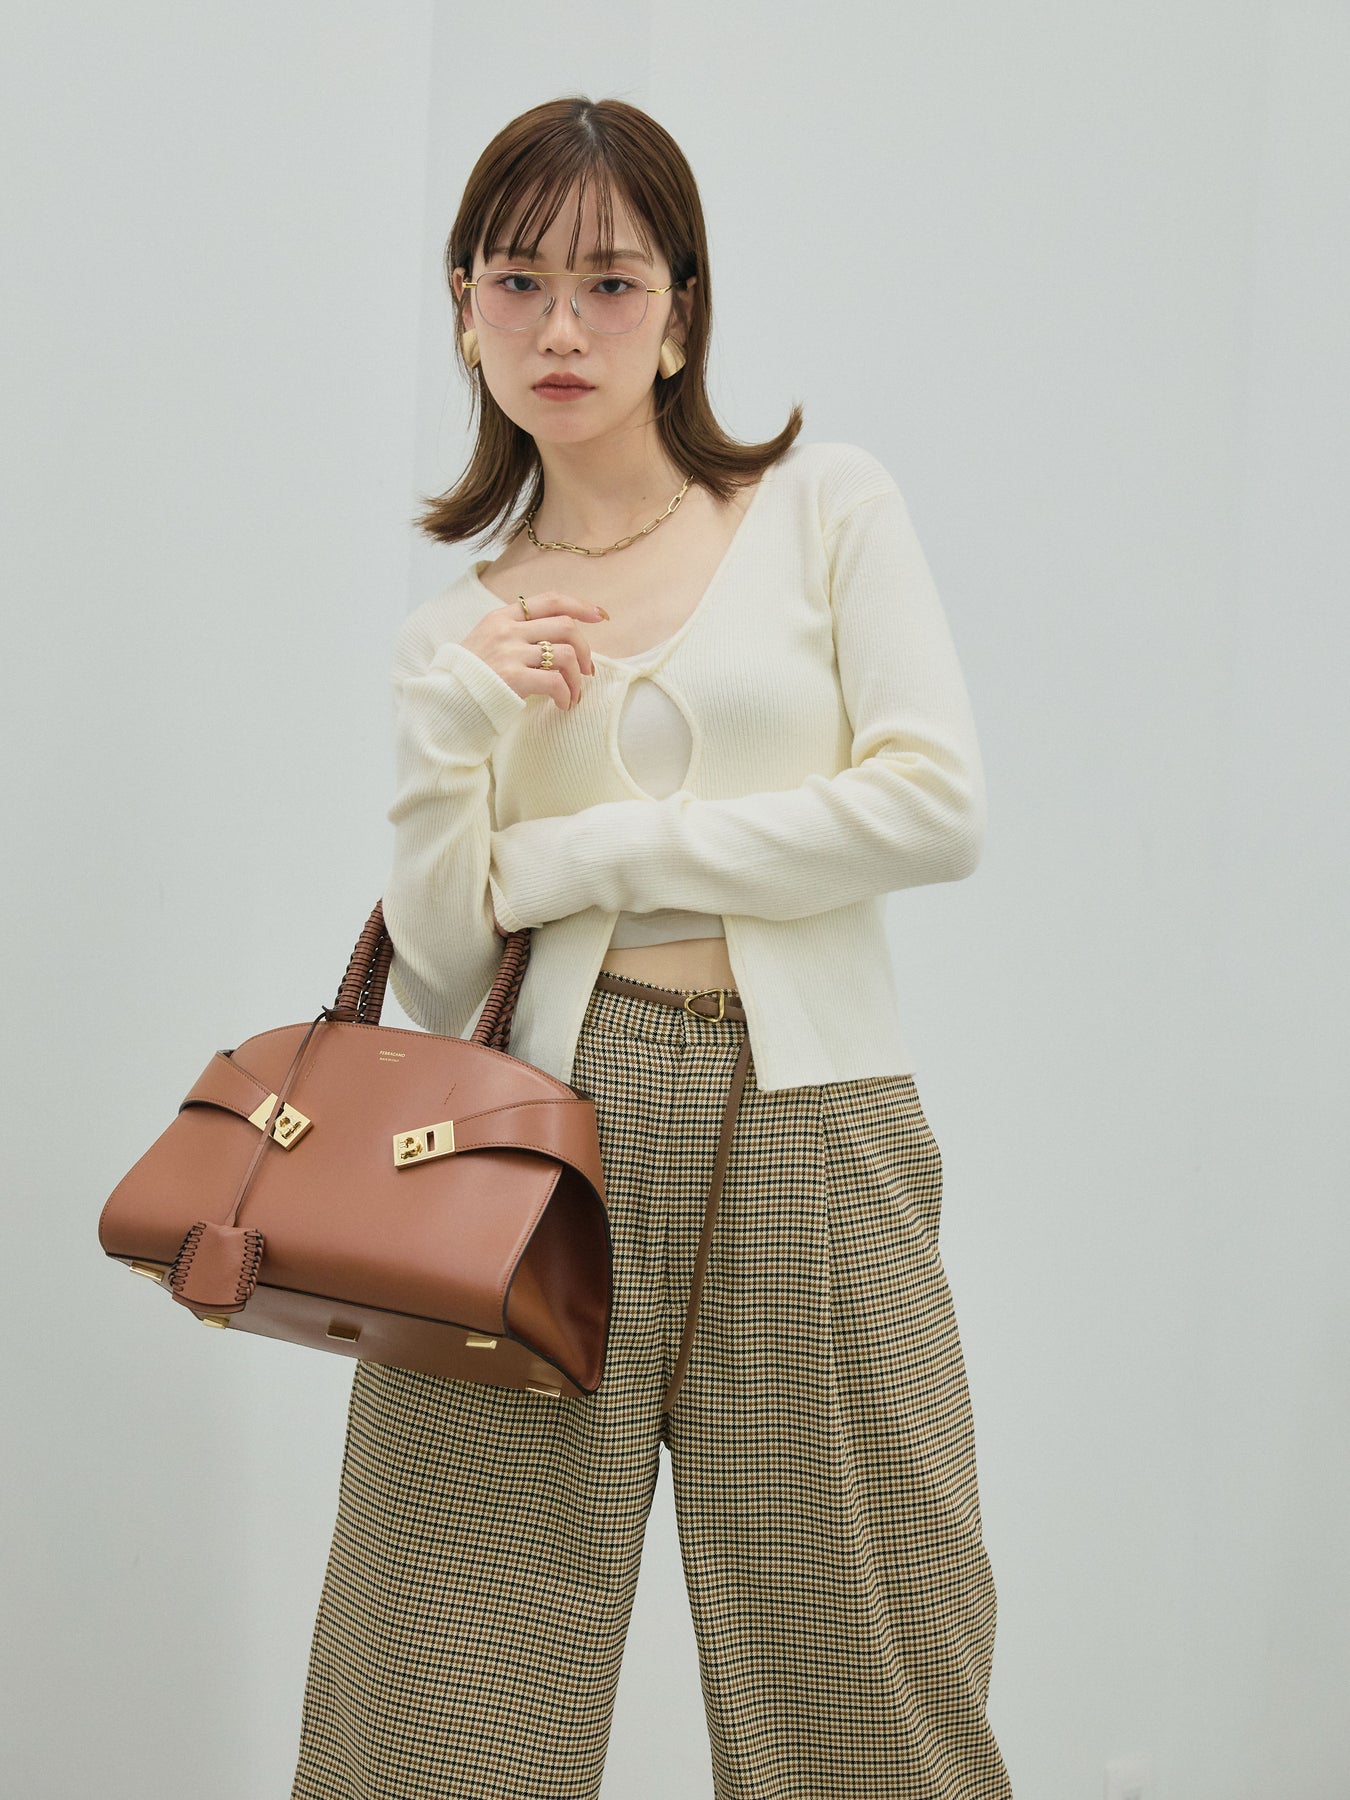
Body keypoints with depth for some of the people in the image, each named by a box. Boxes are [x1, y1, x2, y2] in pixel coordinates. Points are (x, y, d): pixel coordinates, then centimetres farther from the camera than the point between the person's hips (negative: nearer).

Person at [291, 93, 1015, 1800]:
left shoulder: (826, 503, 7)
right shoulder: (456, 627, 13)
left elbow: (937, 808, -7)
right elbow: (438, 986, 6)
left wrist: (580, 854, -3)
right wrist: (455, 733, -9)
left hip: (810, 1143, -1)